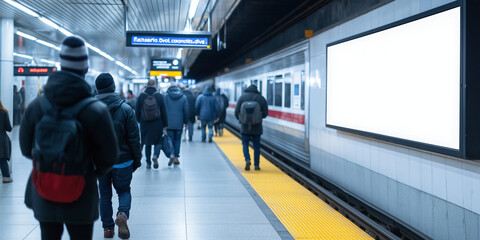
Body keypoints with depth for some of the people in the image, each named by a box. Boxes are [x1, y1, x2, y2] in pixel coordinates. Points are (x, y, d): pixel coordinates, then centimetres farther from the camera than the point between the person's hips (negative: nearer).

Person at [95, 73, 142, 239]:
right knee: (124, 190, 15)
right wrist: (136, 160, 3)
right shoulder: (126, 109, -8)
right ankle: (123, 214, -12)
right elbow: (134, 139, -7)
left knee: (105, 194, 15)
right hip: (122, 161, -1)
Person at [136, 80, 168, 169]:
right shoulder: (160, 96, -4)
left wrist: (139, 121, 19)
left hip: (145, 124, 1)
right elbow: (164, 112, -2)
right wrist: (165, 126, 3)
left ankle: (148, 163, 13)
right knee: (158, 141, 11)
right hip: (157, 124, -1)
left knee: (147, 143, 12)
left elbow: (137, 111, 3)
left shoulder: (141, 96, -1)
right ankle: (155, 155, -16)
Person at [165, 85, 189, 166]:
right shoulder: (183, 97, 3)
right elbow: (186, 111, 3)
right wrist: (186, 122, 12)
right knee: (177, 140, 10)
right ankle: (176, 157, 8)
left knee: (170, 139, 3)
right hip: (179, 123, 1)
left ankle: (171, 155, -17)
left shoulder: (166, 97, 0)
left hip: (169, 123, -1)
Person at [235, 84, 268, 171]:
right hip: (257, 127, 1)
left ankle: (247, 159, -13)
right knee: (256, 146, 10)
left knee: (245, 144, 10)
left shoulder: (242, 97, 0)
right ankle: (256, 165, 10)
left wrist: (241, 119, 17)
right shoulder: (261, 98, 0)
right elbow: (265, 114, -1)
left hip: (245, 126, 0)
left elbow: (237, 112, -2)